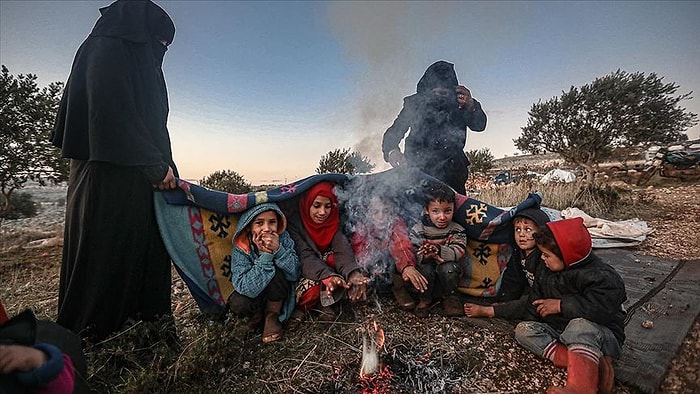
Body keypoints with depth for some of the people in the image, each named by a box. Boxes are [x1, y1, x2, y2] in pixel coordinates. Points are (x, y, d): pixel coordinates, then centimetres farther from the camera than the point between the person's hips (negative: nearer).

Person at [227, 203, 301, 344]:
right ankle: (257, 315, 6)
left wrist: (278, 250, -37)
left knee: (276, 272, -29)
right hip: (254, 294, -1)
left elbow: (295, 274, -22)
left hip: (279, 294, 1)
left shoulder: (283, 238, -20)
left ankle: (272, 316, -3)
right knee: (237, 303, -30)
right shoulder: (240, 249, -23)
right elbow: (246, 288, -31)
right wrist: (265, 255, -38)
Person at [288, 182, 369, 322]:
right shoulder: (294, 223, -18)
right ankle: (303, 306, 2)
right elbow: (305, 257, -30)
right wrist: (328, 276, -50)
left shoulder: (333, 221, -8)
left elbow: (343, 248, -26)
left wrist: (354, 273, -48)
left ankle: (326, 303, -6)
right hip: (304, 273, -3)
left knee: (337, 258, -28)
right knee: (312, 289, -34)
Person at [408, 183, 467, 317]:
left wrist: (438, 250, -36)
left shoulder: (456, 230, -5)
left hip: (446, 275, 1)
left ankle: (450, 298, 0)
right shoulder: (417, 230, -8)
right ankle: (425, 300, -3)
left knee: (448, 268, -29)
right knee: (425, 269, -30)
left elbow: (458, 252, -19)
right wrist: (425, 256, -36)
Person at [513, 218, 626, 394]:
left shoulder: (600, 276, -18)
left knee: (579, 325, -39)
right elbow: (535, 301, 9)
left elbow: (600, 308, -35)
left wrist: (560, 305, -23)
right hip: (558, 331, 7)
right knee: (522, 329, -16)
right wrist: (530, 323, -8)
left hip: (600, 336, -7)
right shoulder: (545, 272, 4)